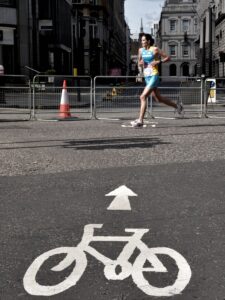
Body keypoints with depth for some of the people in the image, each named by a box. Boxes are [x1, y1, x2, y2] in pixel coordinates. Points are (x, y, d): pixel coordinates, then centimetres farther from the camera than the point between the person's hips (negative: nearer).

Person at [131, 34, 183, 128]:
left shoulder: (155, 49, -8)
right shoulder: (141, 50, 9)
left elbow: (167, 57, -4)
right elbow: (139, 63, 20)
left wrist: (158, 62, -17)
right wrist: (141, 63, -3)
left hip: (154, 76, -8)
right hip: (147, 77, 8)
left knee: (143, 97, -17)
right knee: (158, 98, 17)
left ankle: (140, 120, -14)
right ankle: (177, 106, 36)